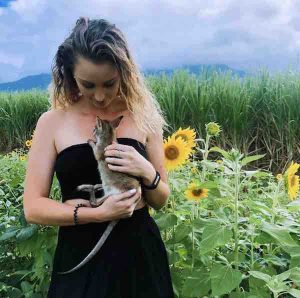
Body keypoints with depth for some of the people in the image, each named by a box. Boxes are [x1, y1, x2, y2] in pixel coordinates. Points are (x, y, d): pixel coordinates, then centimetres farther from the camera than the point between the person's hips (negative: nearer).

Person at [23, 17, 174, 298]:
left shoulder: (142, 117, -3)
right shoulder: (53, 121, -6)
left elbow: (161, 200, 4)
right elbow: (33, 208, -8)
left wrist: (147, 173, -17)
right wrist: (98, 213, -20)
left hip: (139, 253, 1)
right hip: (80, 258, -1)